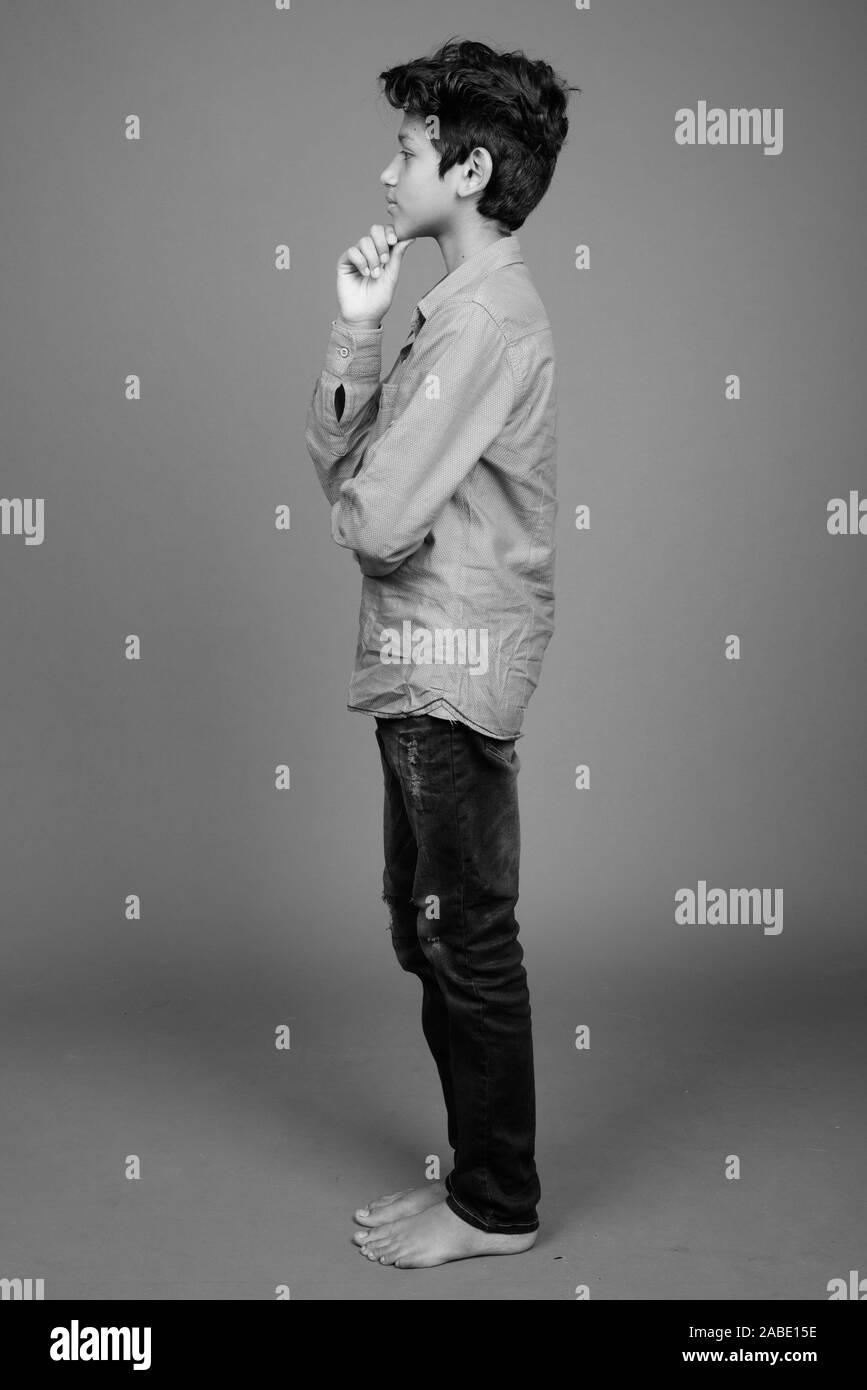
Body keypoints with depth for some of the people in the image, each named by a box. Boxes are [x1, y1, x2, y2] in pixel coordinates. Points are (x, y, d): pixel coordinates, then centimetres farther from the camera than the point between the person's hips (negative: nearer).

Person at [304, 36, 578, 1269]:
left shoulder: (488, 315, -16)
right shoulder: (459, 307, 16)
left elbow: (376, 516, -21)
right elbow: (338, 462, 12)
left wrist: (354, 498, 2)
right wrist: (355, 333, 0)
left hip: (452, 670, -10)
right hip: (423, 668, 10)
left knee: (466, 943, 1)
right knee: (429, 932, 16)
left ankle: (497, 1206, 17)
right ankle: (480, 1176, 29)